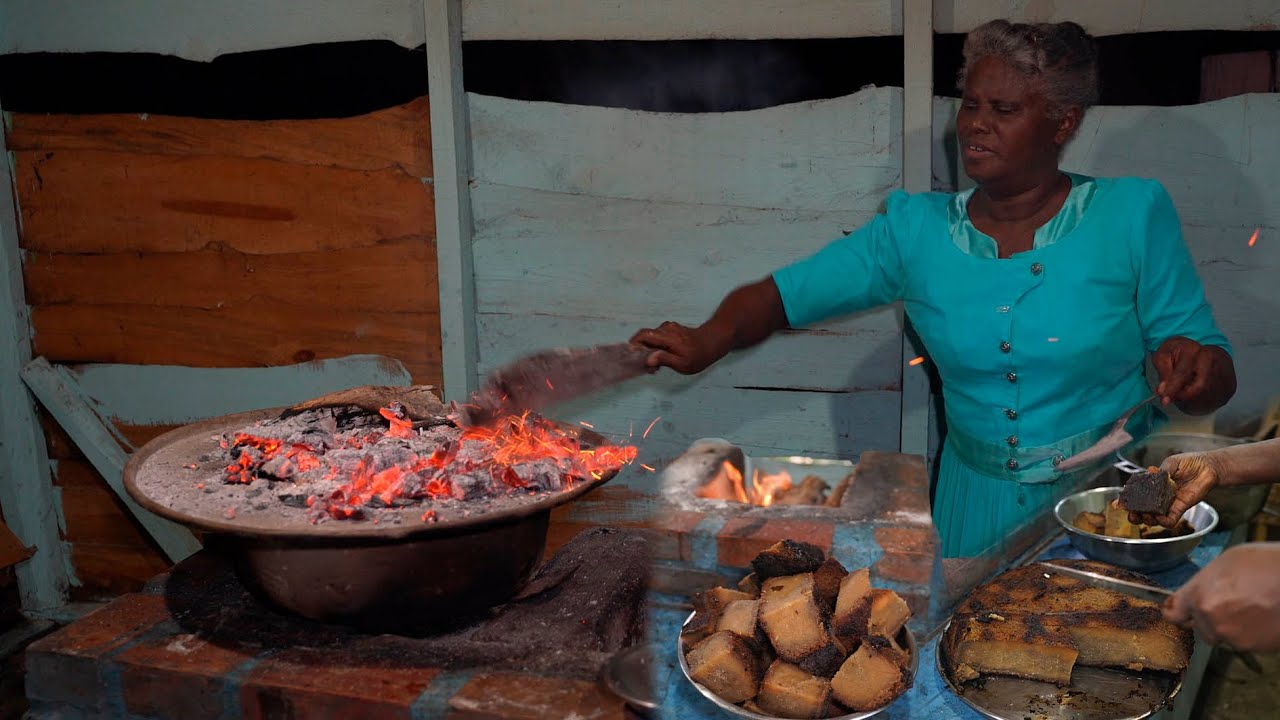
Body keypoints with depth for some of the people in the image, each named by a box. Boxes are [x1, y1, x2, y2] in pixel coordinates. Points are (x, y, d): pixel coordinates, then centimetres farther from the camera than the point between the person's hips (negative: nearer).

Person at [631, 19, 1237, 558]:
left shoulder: (1131, 216, -6)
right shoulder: (917, 230, -1)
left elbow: (1219, 380, -3)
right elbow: (780, 295, -4)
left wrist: (1192, 367, -27)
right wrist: (711, 339, -25)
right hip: (979, 509, 2)